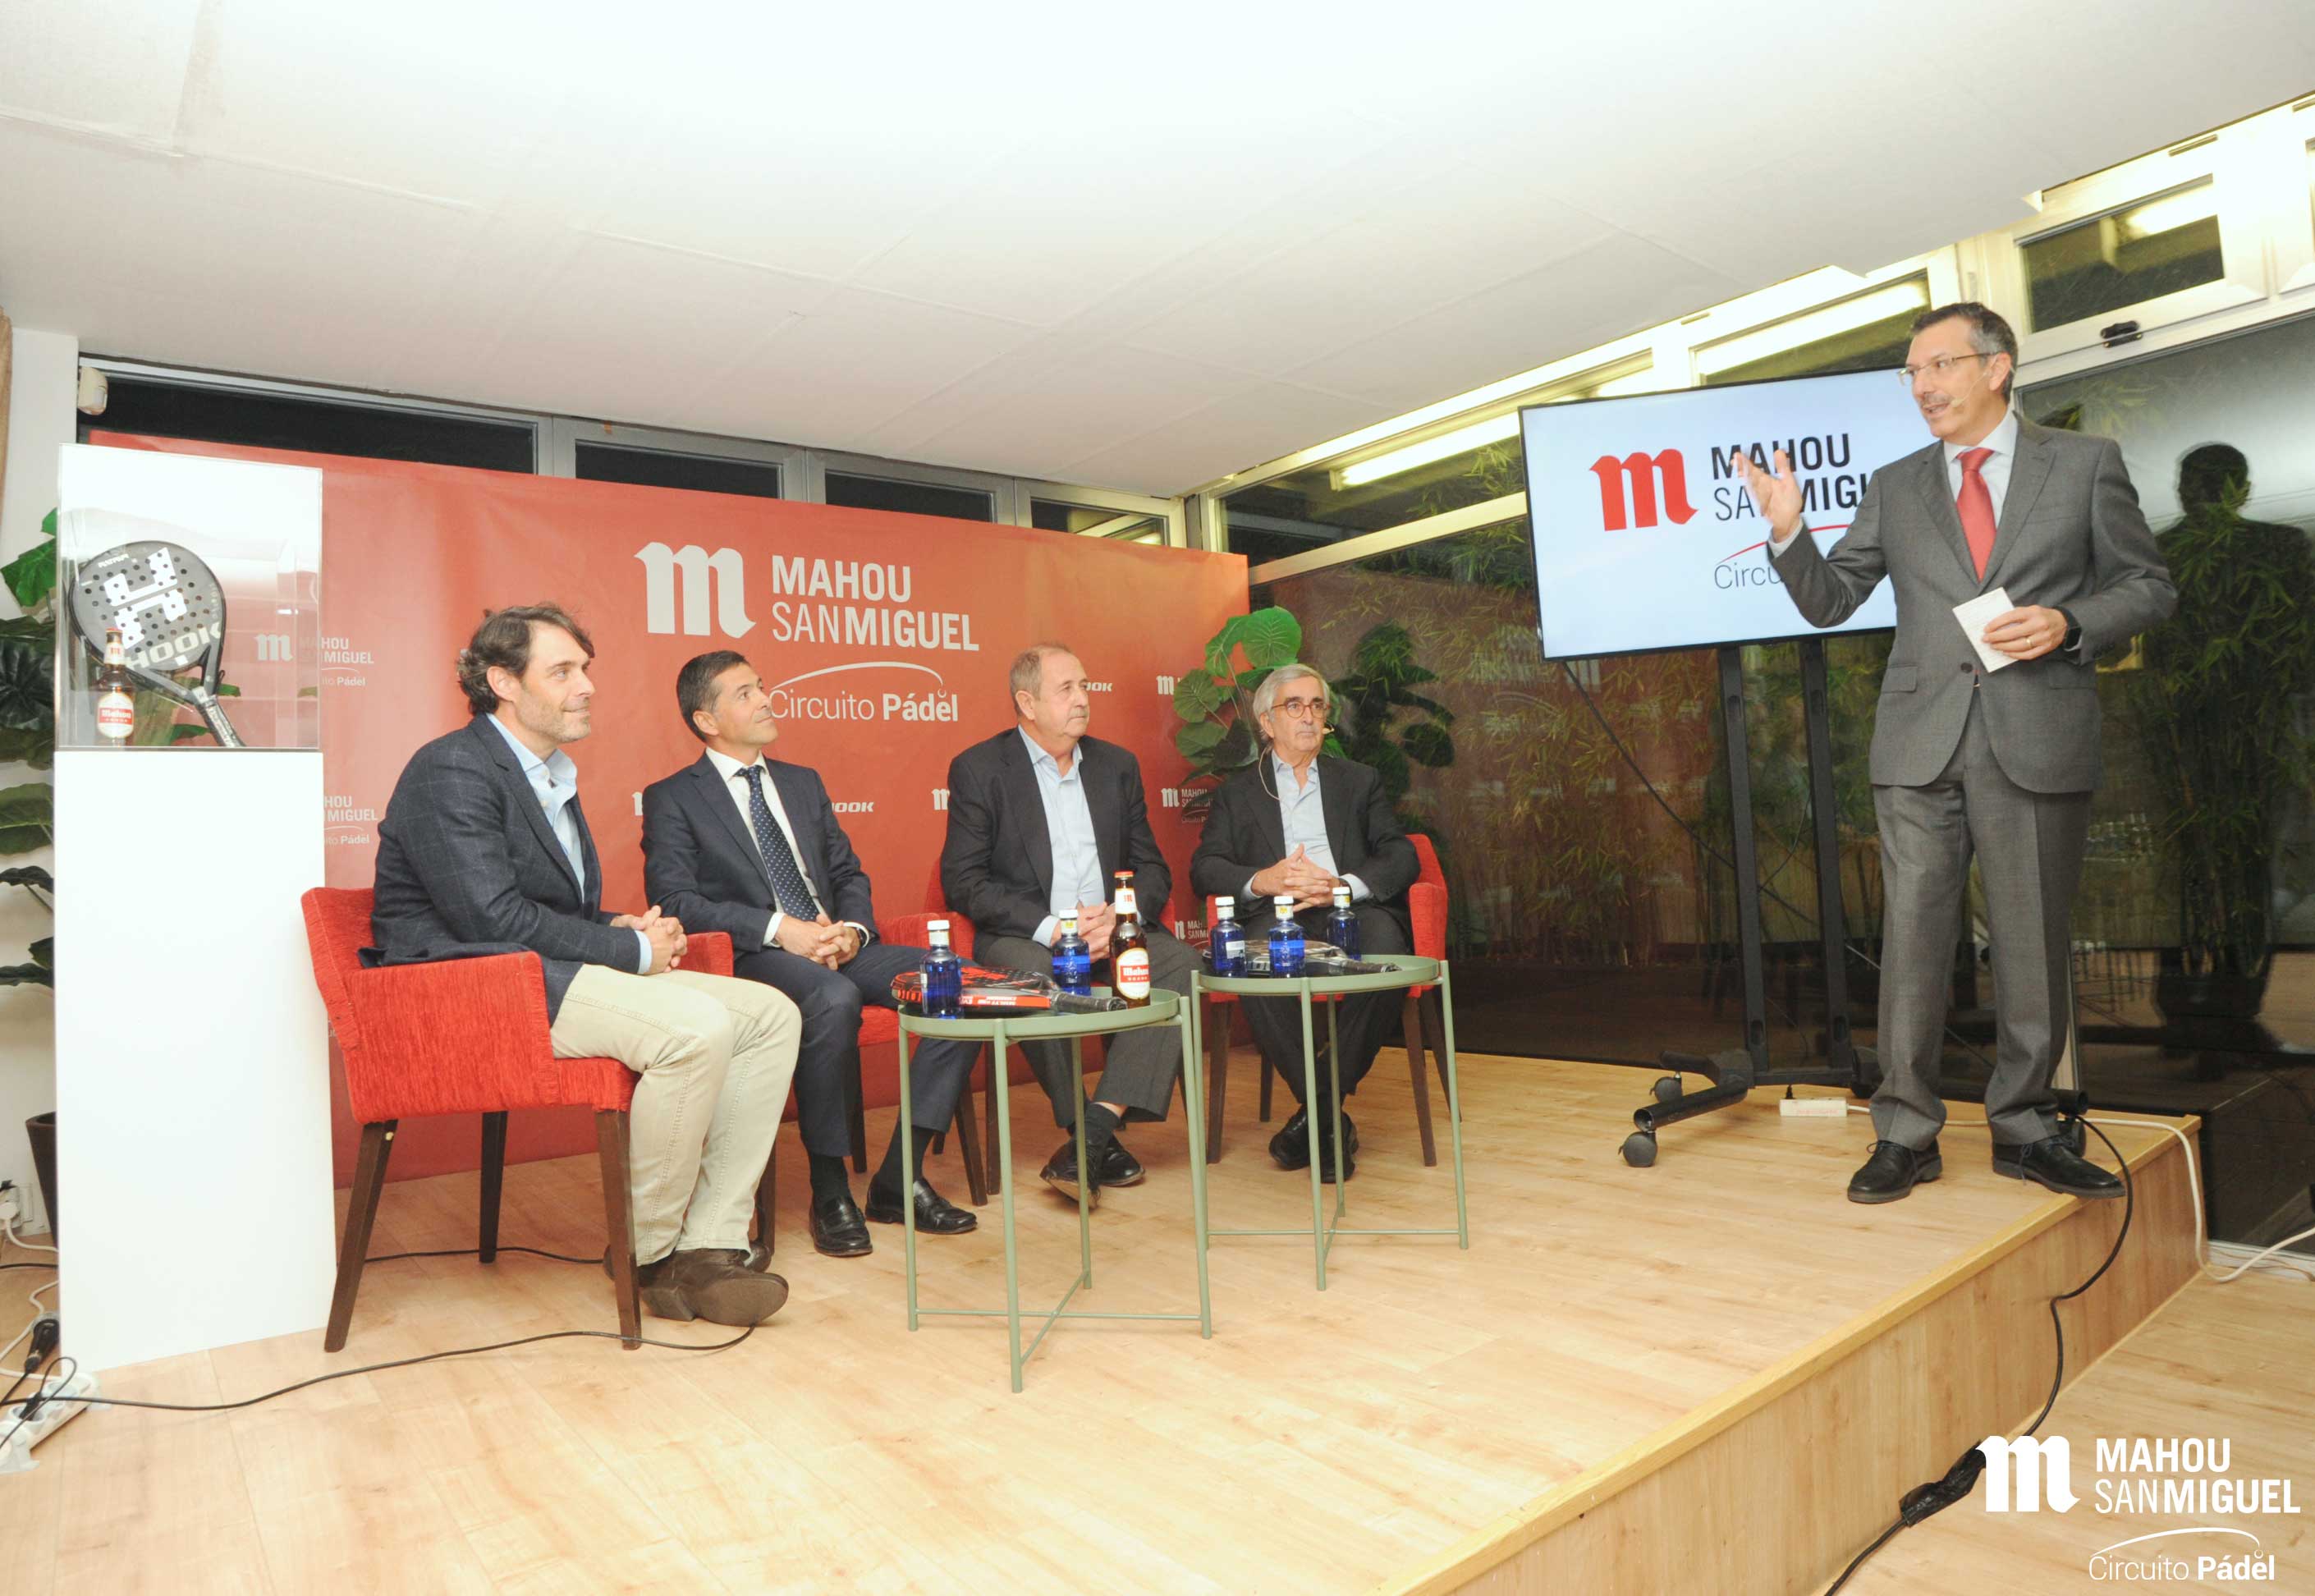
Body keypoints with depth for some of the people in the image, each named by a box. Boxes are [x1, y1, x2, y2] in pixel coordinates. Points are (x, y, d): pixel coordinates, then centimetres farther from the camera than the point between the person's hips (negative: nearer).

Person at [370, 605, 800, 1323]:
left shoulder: (553, 776, 20)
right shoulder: (453, 770, -11)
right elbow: (493, 918, -21)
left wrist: (624, 930, 1)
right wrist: (632, 948, -13)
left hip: (554, 971, 10)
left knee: (771, 1015, -5)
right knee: (697, 1027, -31)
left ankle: (711, 1243, -9)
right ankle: (647, 1255, -10)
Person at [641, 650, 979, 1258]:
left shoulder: (804, 783, 23)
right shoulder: (672, 799, 5)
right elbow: (674, 900, -8)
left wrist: (852, 928, -3)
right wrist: (778, 929, -19)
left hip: (839, 945, 6)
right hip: (750, 959, -6)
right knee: (834, 999, -39)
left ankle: (899, 1178, -11)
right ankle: (830, 1193, -20)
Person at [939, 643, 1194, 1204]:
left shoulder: (1117, 765, 14)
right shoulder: (978, 769, 1)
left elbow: (1153, 869, 12)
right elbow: (963, 883, -7)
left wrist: (1118, 915, -11)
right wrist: (1050, 927, -18)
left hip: (1112, 927, 4)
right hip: (1022, 936, -3)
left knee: (1179, 962, -25)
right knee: (1035, 976, -36)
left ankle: (1097, 1124, -29)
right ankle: (1096, 1136, -19)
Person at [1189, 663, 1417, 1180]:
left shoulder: (1360, 781, 25)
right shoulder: (1236, 793, 23)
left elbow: (1402, 858, 11)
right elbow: (1204, 867, 9)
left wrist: (1343, 885, -10)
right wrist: (1264, 880, -13)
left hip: (1353, 909, 1)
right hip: (1277, 914, 0)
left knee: (1384, 947, -35)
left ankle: (1318, 1113, -21)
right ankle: (1332, 1120, -22)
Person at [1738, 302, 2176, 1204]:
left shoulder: (2085, 464, 8)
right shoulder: (1895, 488, 12)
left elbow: (2148, 586, 9)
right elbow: (1827, 603, 9)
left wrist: (2068, 622, -11)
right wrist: (1787, 531, -7)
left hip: (2039, 741, -1)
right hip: (1920, 745, 1)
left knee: (2035, 946, 6)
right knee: (1913, 939, 1)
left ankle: (2024, 1130, 21)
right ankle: (1906, 1135, 10)